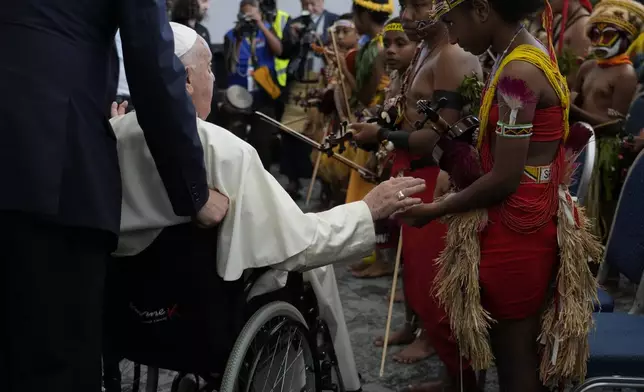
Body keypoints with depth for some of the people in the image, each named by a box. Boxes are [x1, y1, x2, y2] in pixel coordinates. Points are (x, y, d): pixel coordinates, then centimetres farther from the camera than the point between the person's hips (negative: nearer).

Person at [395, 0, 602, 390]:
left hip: (514, 226, -10)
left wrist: (435, 210, -11)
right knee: (524, 349, 19)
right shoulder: (532, 54, 9)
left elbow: (505, 179, -22)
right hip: (529, 218, 10)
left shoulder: (518, 72, -22)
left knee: (513, 353, 4)